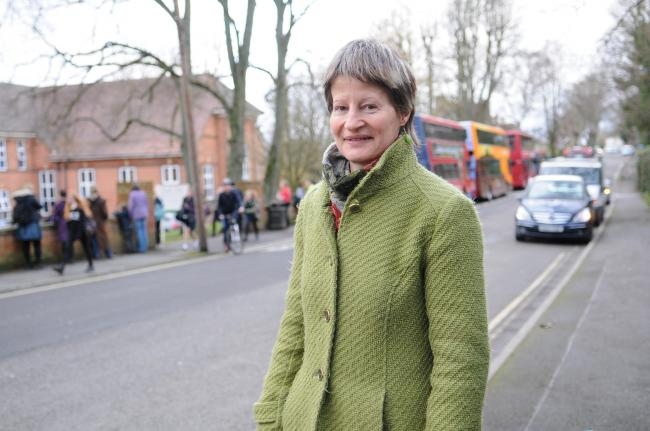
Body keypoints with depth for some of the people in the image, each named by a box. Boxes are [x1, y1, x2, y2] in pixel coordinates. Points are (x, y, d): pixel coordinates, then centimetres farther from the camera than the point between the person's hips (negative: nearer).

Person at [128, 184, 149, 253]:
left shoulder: (132, 194, -6)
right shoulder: (143, 193, 8)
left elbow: (131, 206, -10)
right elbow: (147, 204, 10)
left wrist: (131, 215, 0)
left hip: (137, 215, -4)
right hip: (144, 214, 5)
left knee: (139, 231, -3)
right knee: (144, 230, 8)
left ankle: (142, 248, -5)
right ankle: (145, 246, 8)